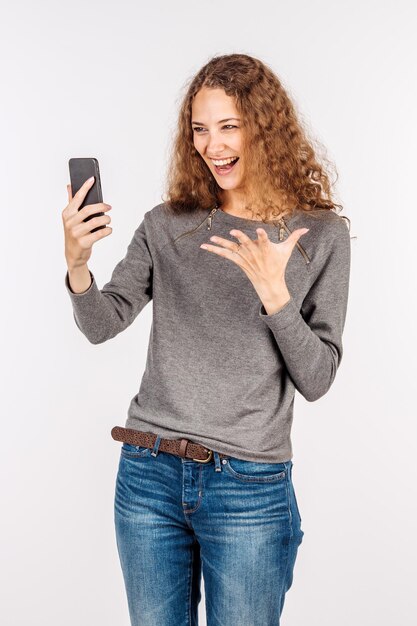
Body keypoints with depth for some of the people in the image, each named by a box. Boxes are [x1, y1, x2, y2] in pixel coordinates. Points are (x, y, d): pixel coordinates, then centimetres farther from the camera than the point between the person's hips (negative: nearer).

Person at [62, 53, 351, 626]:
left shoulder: (321, 235, -2)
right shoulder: (167, 224, 5)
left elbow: (317, 379, -5)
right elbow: (103, 325, -2)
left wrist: (274, 293, -20)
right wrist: (77, 265, -21)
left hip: (250, 487, -2)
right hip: (149, 474, 3)